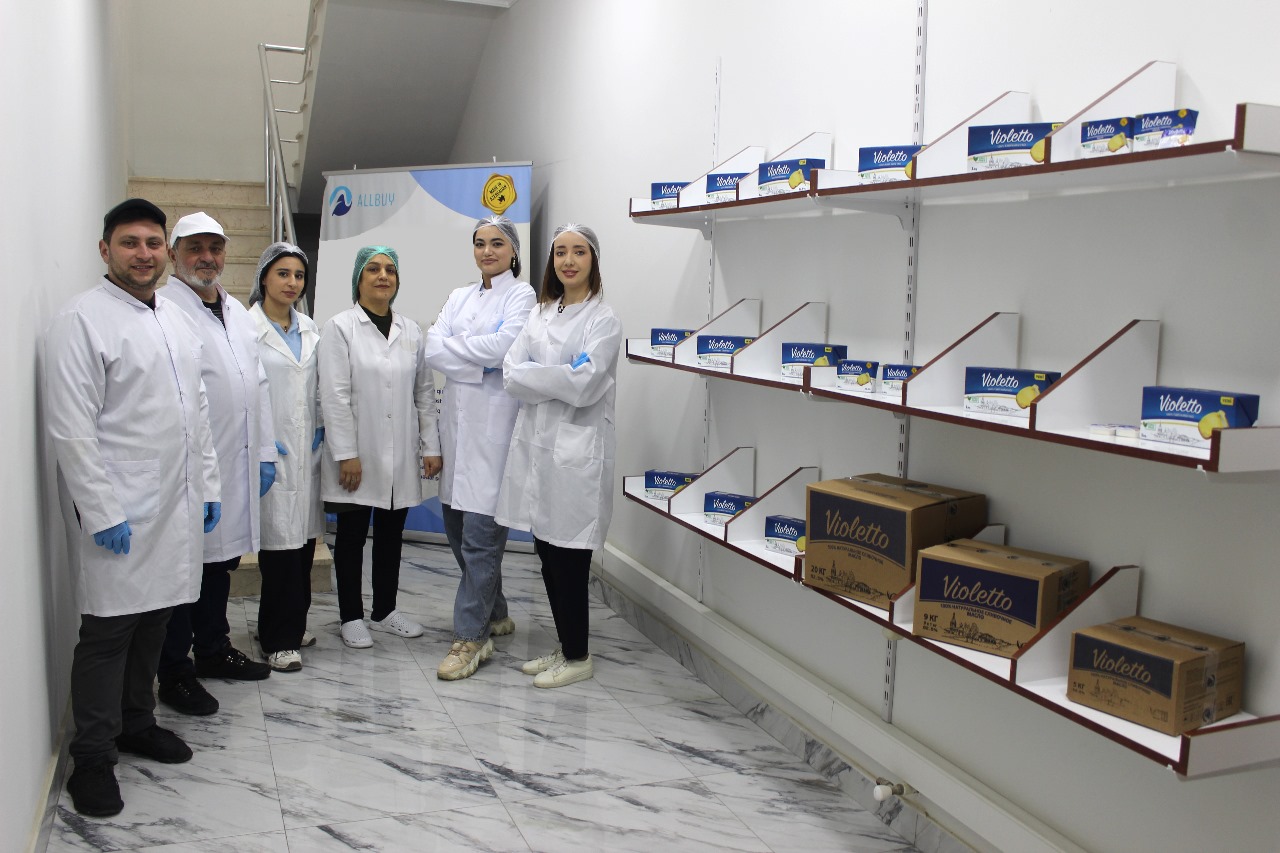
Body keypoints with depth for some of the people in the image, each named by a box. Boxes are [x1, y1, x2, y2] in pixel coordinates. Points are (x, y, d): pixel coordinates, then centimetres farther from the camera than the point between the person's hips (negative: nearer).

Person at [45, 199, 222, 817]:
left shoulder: (175, 319, 14)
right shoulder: (82, 320, -10)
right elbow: (71, 428, -15)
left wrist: (207, 484, 14)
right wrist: (102, 512, -17)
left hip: (177, 506, 7)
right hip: (118, 512, -7)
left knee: (153, 620, 15)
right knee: (108, 631, 1)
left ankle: (137, 723, 32)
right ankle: (92, 758, 14)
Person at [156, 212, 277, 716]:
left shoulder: (237, 312, 16)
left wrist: (265, 452, 14)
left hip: (238, 463, 8)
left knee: (222, 559, 18)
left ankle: (213, 649, 33)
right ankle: (175, 673, 14)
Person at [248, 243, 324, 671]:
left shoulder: (310, 329, 13)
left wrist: (321, 429, 9)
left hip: (307, 451, 6)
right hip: (270, 454, -6)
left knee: (303, 541, 9)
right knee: (280, 543, -4)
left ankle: (291, 624, 25)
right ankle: (280, 639, 7)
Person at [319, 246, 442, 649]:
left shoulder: (411, 331, 10)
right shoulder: (340, 327, -4)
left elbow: (424, 393, 10)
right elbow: (334, 396, -10)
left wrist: (431, 446, 4)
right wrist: (346, 454, -15)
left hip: (401, 456, 4)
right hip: (358, 455, -4)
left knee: (391, 533, 12)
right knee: (352, 535, 7)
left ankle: (385, 610, 26)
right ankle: (351, 617, 18)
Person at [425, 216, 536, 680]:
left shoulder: (522, 295, 1)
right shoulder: (459, 297, 17)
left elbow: (505, 345, -16)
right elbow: (433, 349, 4)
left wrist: (453, 345, -5)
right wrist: (481, 359, -10)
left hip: (496, 420, -7)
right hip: (458, 416, 7)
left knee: (481, 532, -9)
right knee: (456, 525, 11)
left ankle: (472, 636, -1)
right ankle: (494, 612, 29)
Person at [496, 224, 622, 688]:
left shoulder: (603, 319, -5)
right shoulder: (540, 314, 13)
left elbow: (584, 386, -17)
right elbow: (511, 375, 2)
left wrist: (533, 374, -7)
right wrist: (561, 378, -12)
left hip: (576, 450, -6)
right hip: (535, 444, 6)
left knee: (569, 559, 1)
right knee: (548, 555, 12)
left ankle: (577, 657, 17)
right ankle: (565, 647, 27)